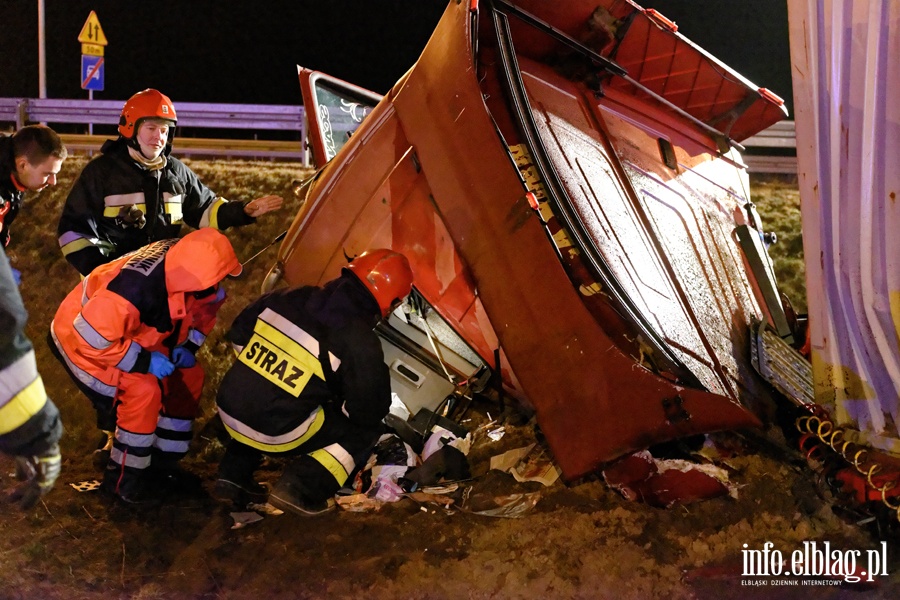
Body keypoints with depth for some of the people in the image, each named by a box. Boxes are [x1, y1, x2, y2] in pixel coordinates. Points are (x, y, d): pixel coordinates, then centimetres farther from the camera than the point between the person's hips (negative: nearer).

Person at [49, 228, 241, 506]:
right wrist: (144, 362, -29)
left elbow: (207, 302, 3)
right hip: (81, 335, -8)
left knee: (188, 376, 2)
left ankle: (163, 463, 16)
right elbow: (90, 338, -35)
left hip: (132, 332, 8)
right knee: (142, 391, -23)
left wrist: (189, 344, -7)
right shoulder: (136, 290, -43)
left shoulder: (185, 259, -20)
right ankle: (123, 480, -5)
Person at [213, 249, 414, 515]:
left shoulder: (290, 298, 3)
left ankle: (233, 476, 26)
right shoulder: (360, 343, -14)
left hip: (230, 410, 6)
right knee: (364, 430, 10)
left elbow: (238, 335, 16)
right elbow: (368, 411, -6)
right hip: (276, 433, -6)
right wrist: (337, 404, 16)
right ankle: (300, 490, -1)